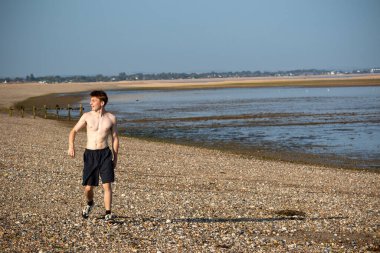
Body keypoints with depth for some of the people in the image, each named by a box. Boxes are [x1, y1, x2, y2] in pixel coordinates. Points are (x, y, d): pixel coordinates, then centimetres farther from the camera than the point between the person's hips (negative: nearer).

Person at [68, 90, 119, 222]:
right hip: (90, 154, 1)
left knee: (107, 185, -10)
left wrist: (115, 158, 8)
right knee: (88, 187, 4)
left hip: (105, 153, -1)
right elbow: (74, 131, 7)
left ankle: (108, 213, -2)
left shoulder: (111, 118, 2)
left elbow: (115, 138, 9)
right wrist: (71, 146, -10)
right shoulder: (87, 116, 1)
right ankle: (90, 203, 36)